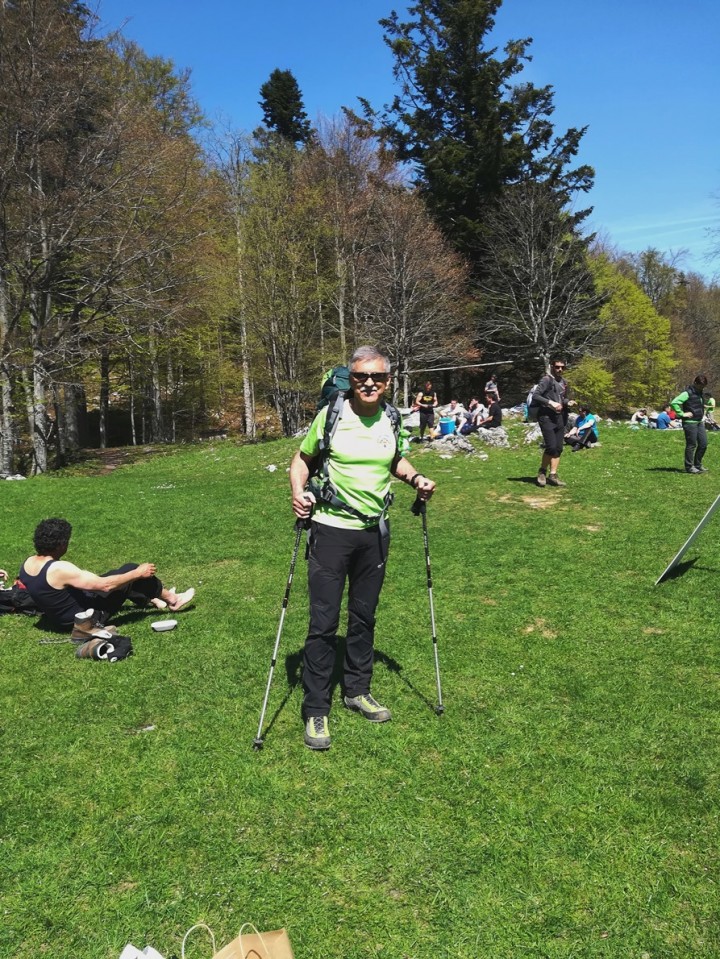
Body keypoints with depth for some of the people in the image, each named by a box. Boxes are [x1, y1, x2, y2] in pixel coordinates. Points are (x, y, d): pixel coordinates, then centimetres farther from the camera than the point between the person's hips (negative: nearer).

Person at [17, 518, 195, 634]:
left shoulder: (28, 563, -6)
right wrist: (138, 573, -18)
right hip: (86, 614, -9)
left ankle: (154, 599, 33)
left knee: (118, 576, 20)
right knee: (132, 570, -3)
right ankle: (172, 600, 14)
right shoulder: (60, 569, -32)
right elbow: (105, 585, -29)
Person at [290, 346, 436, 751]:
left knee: (364, 616, 16)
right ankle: (316, 711, 11)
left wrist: (416, 478, 2)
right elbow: (303, 458, 2)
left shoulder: (392, 420, 3)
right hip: (332, 530, -4)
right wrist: (299, 491, -16)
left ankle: (358, 690, 34)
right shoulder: (330, 415, -9)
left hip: (376, 532, 4)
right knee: (324, 622, -3)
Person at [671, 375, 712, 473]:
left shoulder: (701, 393, 13)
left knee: (703, 444, 10)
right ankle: (689, 467, 8)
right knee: (691, 445, -2)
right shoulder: (687, 393, -14)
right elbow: (674, 403, -25)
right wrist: (682, 414, -21)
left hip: (700, 422, 8)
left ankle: (698, 465, 23)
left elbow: (707, 402, 36)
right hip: (690, 423, -8)